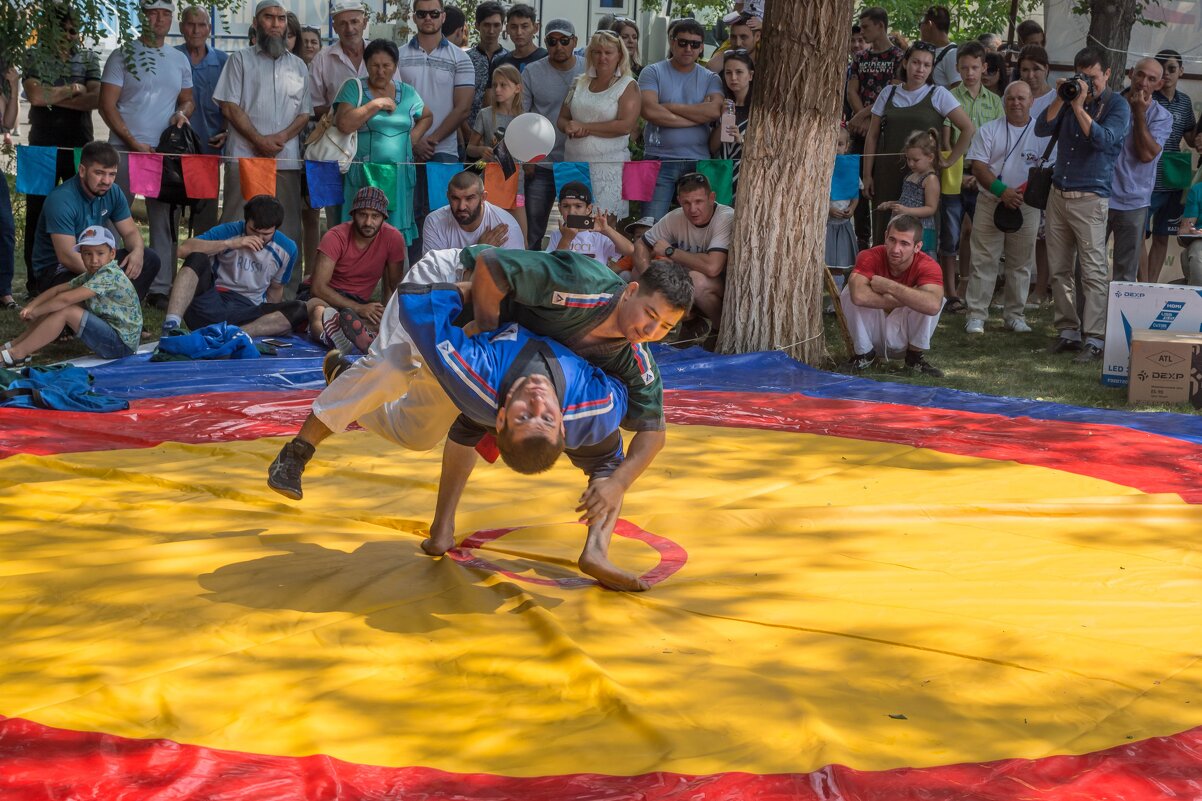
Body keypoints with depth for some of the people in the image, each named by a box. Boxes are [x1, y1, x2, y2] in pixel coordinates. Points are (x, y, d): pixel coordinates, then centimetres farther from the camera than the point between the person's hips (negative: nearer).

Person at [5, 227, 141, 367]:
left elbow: (66, 299, -26)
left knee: (65, 311, -19)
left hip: (122, 344, -10)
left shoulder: (110, 275, -21)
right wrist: (31, 306, -5)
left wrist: (36, 312, -14)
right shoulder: (90, 275, 9)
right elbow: (58, 289, 10)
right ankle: (15, 345, 9)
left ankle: (16, 354, -11)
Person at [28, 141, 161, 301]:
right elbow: (67, 257, -30)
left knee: (149, 259, -7)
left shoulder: (113, 192, -1)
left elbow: (130, 232, 6)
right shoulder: (61, 200, -24)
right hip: (54, 269, -8)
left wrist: (138, 251, -19)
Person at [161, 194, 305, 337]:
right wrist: (229, 243, -24)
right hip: (212, 303, -2)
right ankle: (170, 325, -42)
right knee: (197, 258, -27)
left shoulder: (287, 249, 4)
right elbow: (184, 249, -17)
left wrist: (269, 320, 8)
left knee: (300, 309, -25)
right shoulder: (229, 232, -4)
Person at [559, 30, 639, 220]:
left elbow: (626, 125, -12)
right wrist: (570, 127, -8)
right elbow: (562, 118, 17)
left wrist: (584, 127, -9)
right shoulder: (580, 83, 16)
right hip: (574, 164, 5)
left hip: (609, 167, -4)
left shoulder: (628, 86, 1)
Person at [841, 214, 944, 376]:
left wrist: (889, 286, -39)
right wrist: (908, 298, -36)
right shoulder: (869, 257, -23)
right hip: (873, 335, 0)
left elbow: (933, 305, -44)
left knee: (928, 300, -28)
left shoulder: (928, 266, -22)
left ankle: (916, 357, -5)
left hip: (903, 336, 0)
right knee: (850, 292, -27)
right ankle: (864, 354, -5)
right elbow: (859, 296, -45)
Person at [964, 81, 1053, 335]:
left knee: (1021, 264, 8)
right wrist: (1002, 190, -17)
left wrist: (1025, 191, -16)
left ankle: (1015, 315, 17)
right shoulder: (989, 130, 4)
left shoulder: (1043, 133, 4)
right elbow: (978, 166, -4)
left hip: (1027, 206, 1)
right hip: (991, 202, -1)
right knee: (984, 261, -2)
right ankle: (976, 315, 2)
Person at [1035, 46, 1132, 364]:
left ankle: (1094, 338, -10)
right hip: (1058, 194, 6)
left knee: (1094, 272, -9)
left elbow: (1103, 139, -17)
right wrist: (1060, 99, -7)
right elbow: (1042, 129, 4)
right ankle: (1067, 331, 15)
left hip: (1090, 198, -6)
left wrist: (1079, 107, -19)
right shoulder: (1071, 99, 13)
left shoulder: (1117, 106, -2)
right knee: (1059, 269, 8)